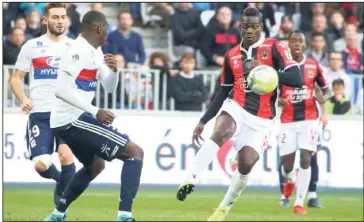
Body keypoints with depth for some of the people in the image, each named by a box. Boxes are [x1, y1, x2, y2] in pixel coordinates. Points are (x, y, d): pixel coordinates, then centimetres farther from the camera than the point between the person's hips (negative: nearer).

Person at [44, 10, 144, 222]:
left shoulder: (95, 52, 14)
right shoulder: (78, 51, -16)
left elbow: (109, 88, 19)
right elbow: (61, 89, -25)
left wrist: (114, 70, -3)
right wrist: (96, 111, -27)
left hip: (68, 121, 10)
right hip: (72, 119, -10)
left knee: (95, 165, 33)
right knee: (135, 152, -12)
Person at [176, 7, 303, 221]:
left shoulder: (275, 48, -5)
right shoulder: (232, 55, 9)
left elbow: (297, 79, -16)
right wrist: (203, 121, 14)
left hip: (261, 119, -2)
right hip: (236, 107, 2)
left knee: (246, 164, -9)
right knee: (221, 133, -31)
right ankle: (190, 179, -35)